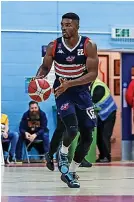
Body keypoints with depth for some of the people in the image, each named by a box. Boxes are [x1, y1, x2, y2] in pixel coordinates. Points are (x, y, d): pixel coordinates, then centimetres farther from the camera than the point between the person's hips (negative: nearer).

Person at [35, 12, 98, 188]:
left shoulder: (89, 46, -13)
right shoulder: (54, 46, -9)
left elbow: (93, 74, -17)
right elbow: (46, 66, 7)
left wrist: (70, 83, -29)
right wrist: (39, 76, -17)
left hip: (82, 92, 2)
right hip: (62, 92, -2)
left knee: (87, 137, 2)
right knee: (72, 128, -25)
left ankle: (70, 173, 18)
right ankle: (63, 153, 9)